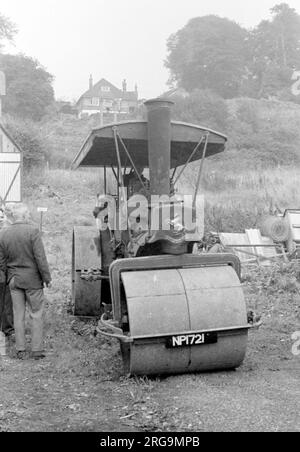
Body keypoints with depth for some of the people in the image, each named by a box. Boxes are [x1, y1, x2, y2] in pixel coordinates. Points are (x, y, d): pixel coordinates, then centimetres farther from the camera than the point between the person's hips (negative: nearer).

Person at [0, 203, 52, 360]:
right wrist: (47, 278, -6)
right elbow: (40, 257, -15)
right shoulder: (32, 231, -15)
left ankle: (20, 350, 16)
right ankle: (37, 350, 8)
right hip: (32, 279, -4)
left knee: (18, 315, 12)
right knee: (37, 314, 6)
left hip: (14, 280, 4)